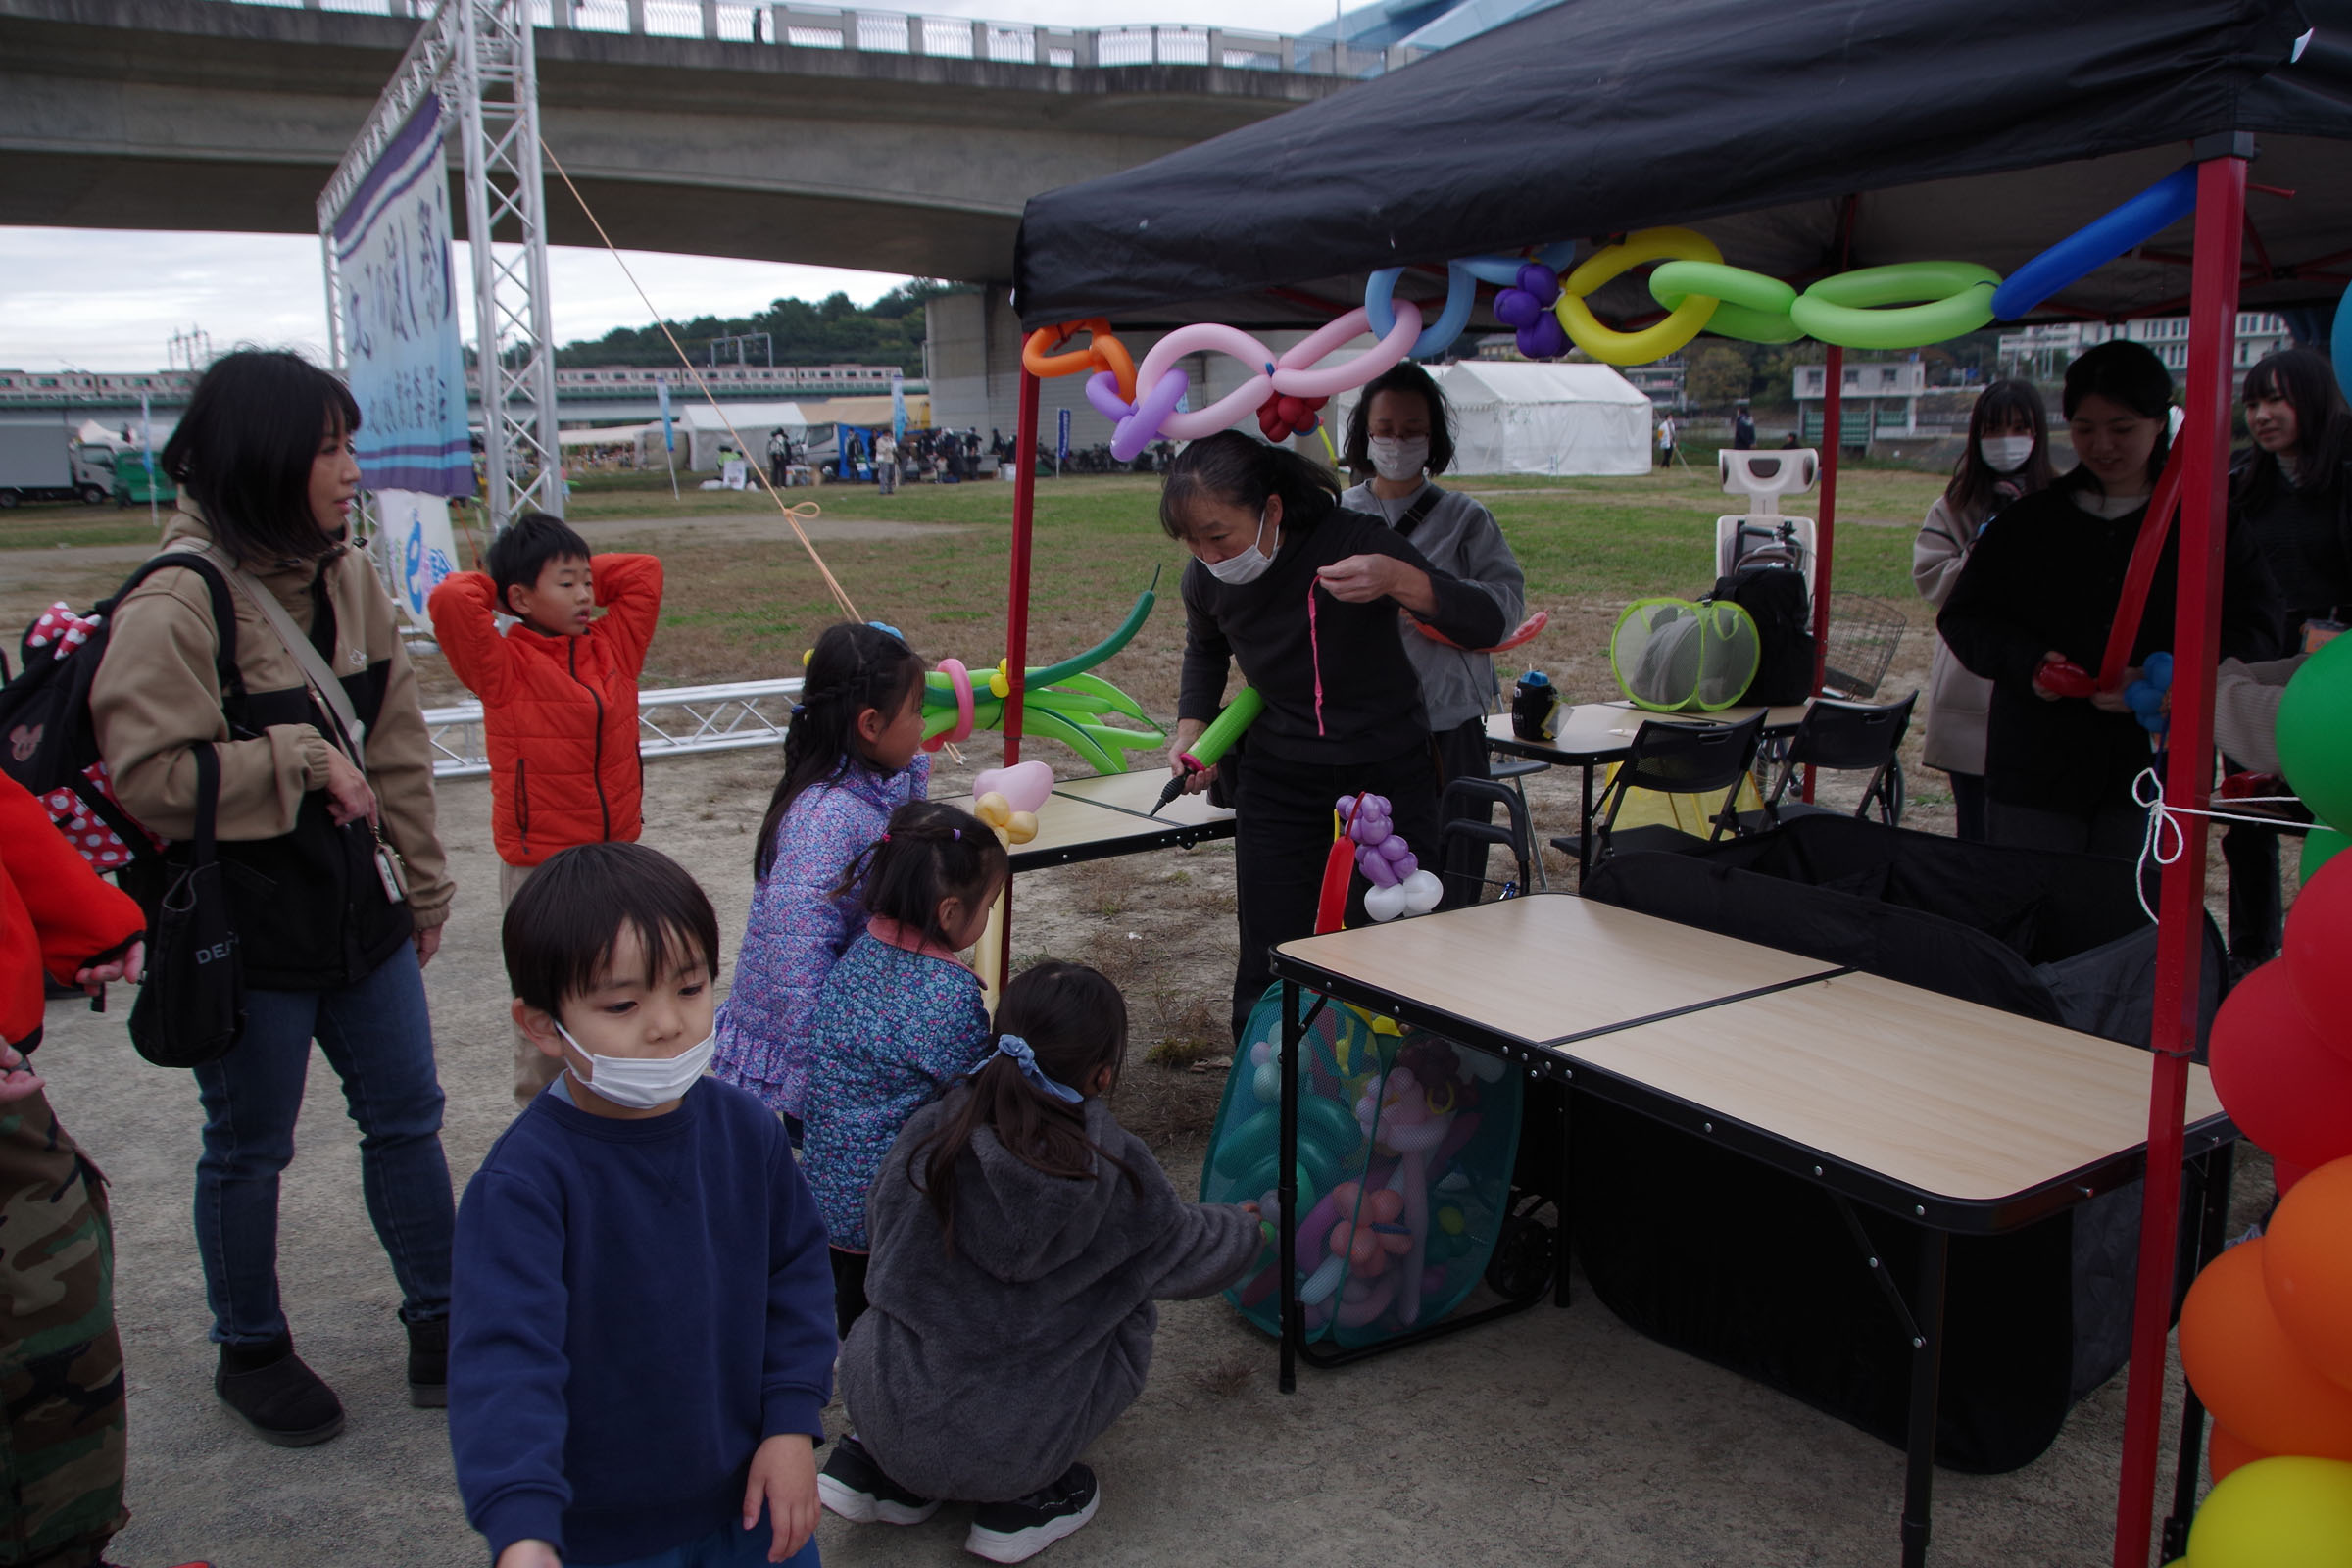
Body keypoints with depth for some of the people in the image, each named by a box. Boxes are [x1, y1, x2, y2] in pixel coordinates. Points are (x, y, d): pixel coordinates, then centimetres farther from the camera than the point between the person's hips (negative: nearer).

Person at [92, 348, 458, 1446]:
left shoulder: (346, 578, 4)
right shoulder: (174, 606, -18)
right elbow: (147, 779, -22)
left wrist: (420, 882, 13)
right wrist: (299, 760, -18)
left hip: (355, 905, 7)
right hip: (241, 931, -6)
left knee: (405, 1115, 14)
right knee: (249, 1148, 11)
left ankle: (440, 1320, 32)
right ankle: (250, 1352, 33)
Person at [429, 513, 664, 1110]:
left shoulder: (612, 648, 4)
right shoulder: (504, 667, -11)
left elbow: (644, 572, 11)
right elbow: (449, 601, -26)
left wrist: (585, 575, 4)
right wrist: (492, 586, -7)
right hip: (540, 864, -5)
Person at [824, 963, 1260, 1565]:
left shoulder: (928, 1136, -12)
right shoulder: (1119, 1173, -15)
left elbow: (889, 1252, 5)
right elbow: (1188, 1256, 3)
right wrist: (1243, 1227, 28)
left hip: (890, 1416, 3)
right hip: (1017, 1443, -3)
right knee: (1129, 1307, 19)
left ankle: (871, 1464, 13)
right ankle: (1021, 1500, 10)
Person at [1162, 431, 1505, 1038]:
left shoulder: (1352, 541, -23)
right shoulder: (1207, 579, -9)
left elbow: (1486, 625, -28)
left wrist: (1395, 577, -44)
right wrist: (1191, 728, 1)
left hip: (1387, 776, -3)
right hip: (1278, 779, 3)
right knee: (1269, 963, 1)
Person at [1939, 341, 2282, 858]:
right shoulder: (2029, 520, 8)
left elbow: (2253, 635, -2)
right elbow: (1963, 617, 8)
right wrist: (2027, 661, -12)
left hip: (2152, 777, -1)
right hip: (2035, 773, 1)